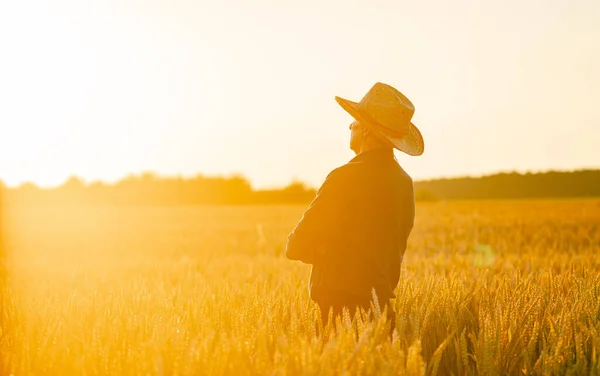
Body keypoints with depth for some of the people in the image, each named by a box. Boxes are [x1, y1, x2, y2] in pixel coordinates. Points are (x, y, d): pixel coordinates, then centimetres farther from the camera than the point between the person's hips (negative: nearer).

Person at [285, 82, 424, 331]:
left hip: (341, 302, -8)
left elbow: (297, 247, -10)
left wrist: (323, 250, 9)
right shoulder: (403, 181, 9)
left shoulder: (346, 178, -15)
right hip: (379, 298, 8)